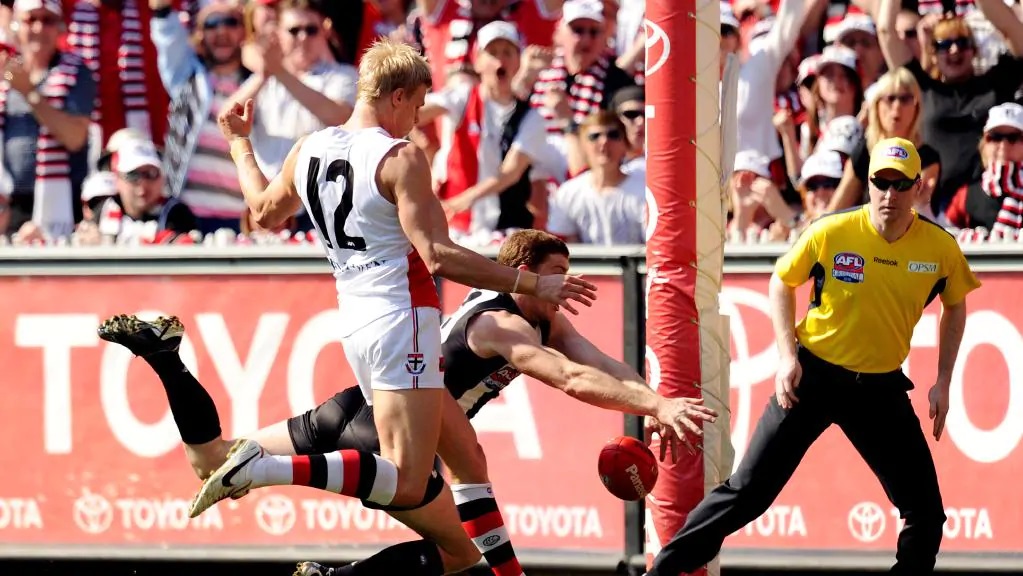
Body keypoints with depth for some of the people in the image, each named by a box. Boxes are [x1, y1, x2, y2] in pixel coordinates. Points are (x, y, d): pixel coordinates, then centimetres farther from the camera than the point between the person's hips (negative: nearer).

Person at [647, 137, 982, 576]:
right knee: (746, 492, -5)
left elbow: (955, 307, 11)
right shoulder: (832, 232, -15)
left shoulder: (940, 248, -9)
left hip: (881, 388, 2)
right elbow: (782, 282, 1)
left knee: (926, 512, -1)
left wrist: (943, 383, 4)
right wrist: (787, 356, -9)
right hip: (813, 376, -2)